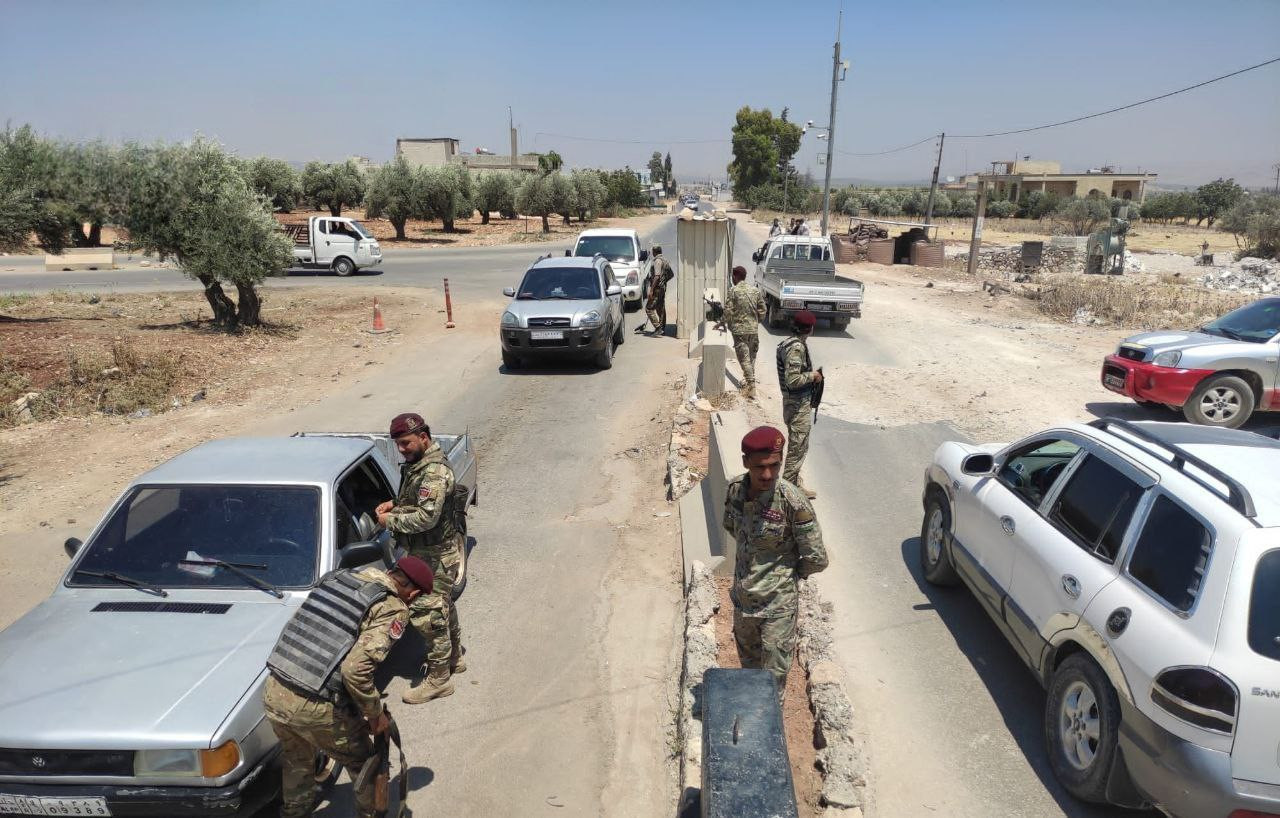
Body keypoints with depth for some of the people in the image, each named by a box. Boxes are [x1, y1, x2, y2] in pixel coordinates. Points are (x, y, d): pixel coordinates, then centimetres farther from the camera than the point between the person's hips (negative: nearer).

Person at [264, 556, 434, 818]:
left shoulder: (336, 578, 10)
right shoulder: (393, 609, -11)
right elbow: (355, 670, -22)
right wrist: (376, 714, -5)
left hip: (273, 692, 7)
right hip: (316, 709, -7)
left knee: (297, 762, 34)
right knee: (365, 765, 20)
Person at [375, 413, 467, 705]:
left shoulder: (434, 472, -26)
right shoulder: (417, 463, 6)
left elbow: (427, 517, -32)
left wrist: (391, 521, -20)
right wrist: (394, 504, 3)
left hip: (436, 556, -10)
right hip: (427, 552, 10)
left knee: (428, 614, -3)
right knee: (443, 606, 22)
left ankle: (438, 678, 9)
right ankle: (455, 657, 39)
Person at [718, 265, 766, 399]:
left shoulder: (733, 291, -10)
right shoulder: (755, 290, 4)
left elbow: (728, 310, -11)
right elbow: (762, 310, 6)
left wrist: (723, 323, 4)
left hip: (739, 329, -5)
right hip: (753, 329, 5)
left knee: (744, 358, -3)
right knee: (751, 357, 16)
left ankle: (751, 386, -9)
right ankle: (748, 381, 28)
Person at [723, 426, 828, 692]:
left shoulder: (792, 501, -26)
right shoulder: (735, 490, -10)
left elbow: (816, 559, -19)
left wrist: (788, 574, -4)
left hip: (777, 603, -5)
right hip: (742, 598, 6)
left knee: (774, 673, 9)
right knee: (748, 662, 27)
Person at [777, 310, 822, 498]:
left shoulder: (790, 343, 9)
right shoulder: (797, 348, -22)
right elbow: (793, 379, -28)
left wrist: (811, 374, 13)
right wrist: (813, 375, -15)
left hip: (794, 402, 10)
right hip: (799, 405, -10)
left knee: (796, 446, 18)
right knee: (798, 446, -2)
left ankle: (793, 485, 28)